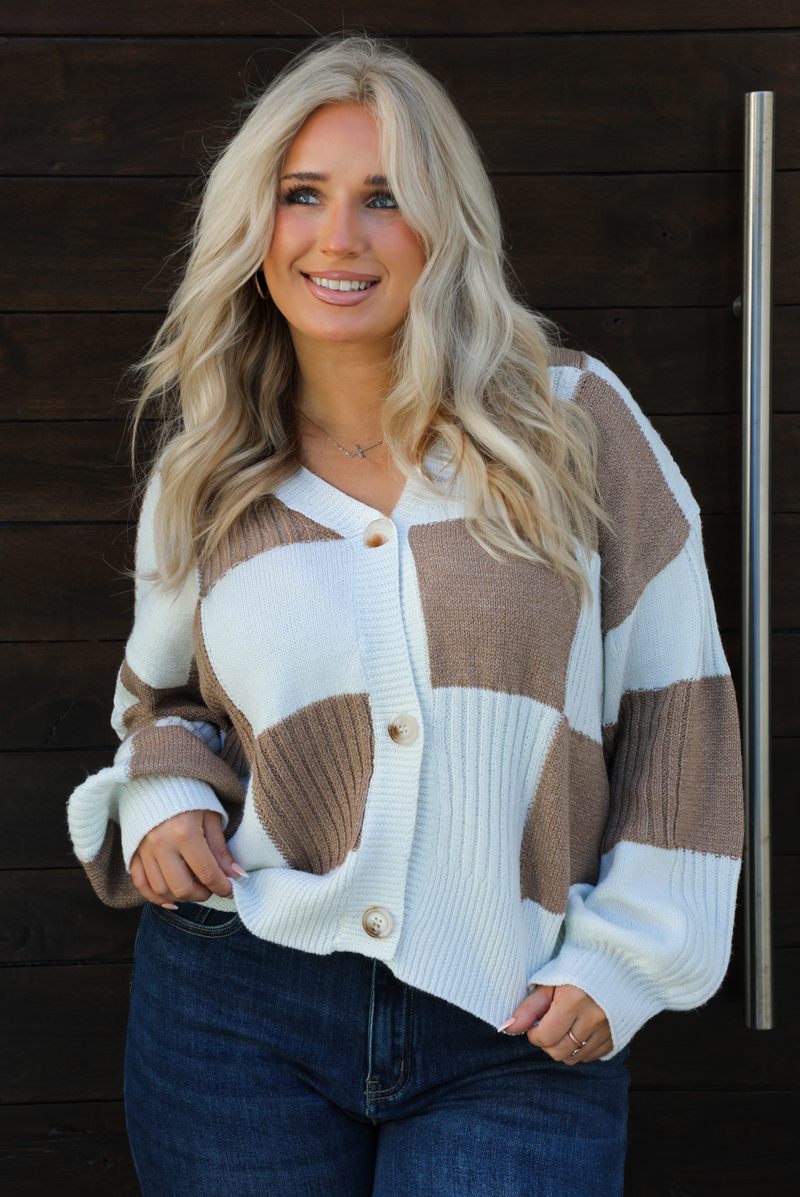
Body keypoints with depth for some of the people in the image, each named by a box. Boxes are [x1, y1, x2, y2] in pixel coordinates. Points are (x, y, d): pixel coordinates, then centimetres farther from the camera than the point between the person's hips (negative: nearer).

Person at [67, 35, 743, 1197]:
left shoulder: (574, 423, -2)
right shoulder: (203, 478, 6)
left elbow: (675, 702, 2)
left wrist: (624, 955, -2)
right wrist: (165, 798, 1)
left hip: (516, 1037, -2)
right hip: (238, 1013, 2)